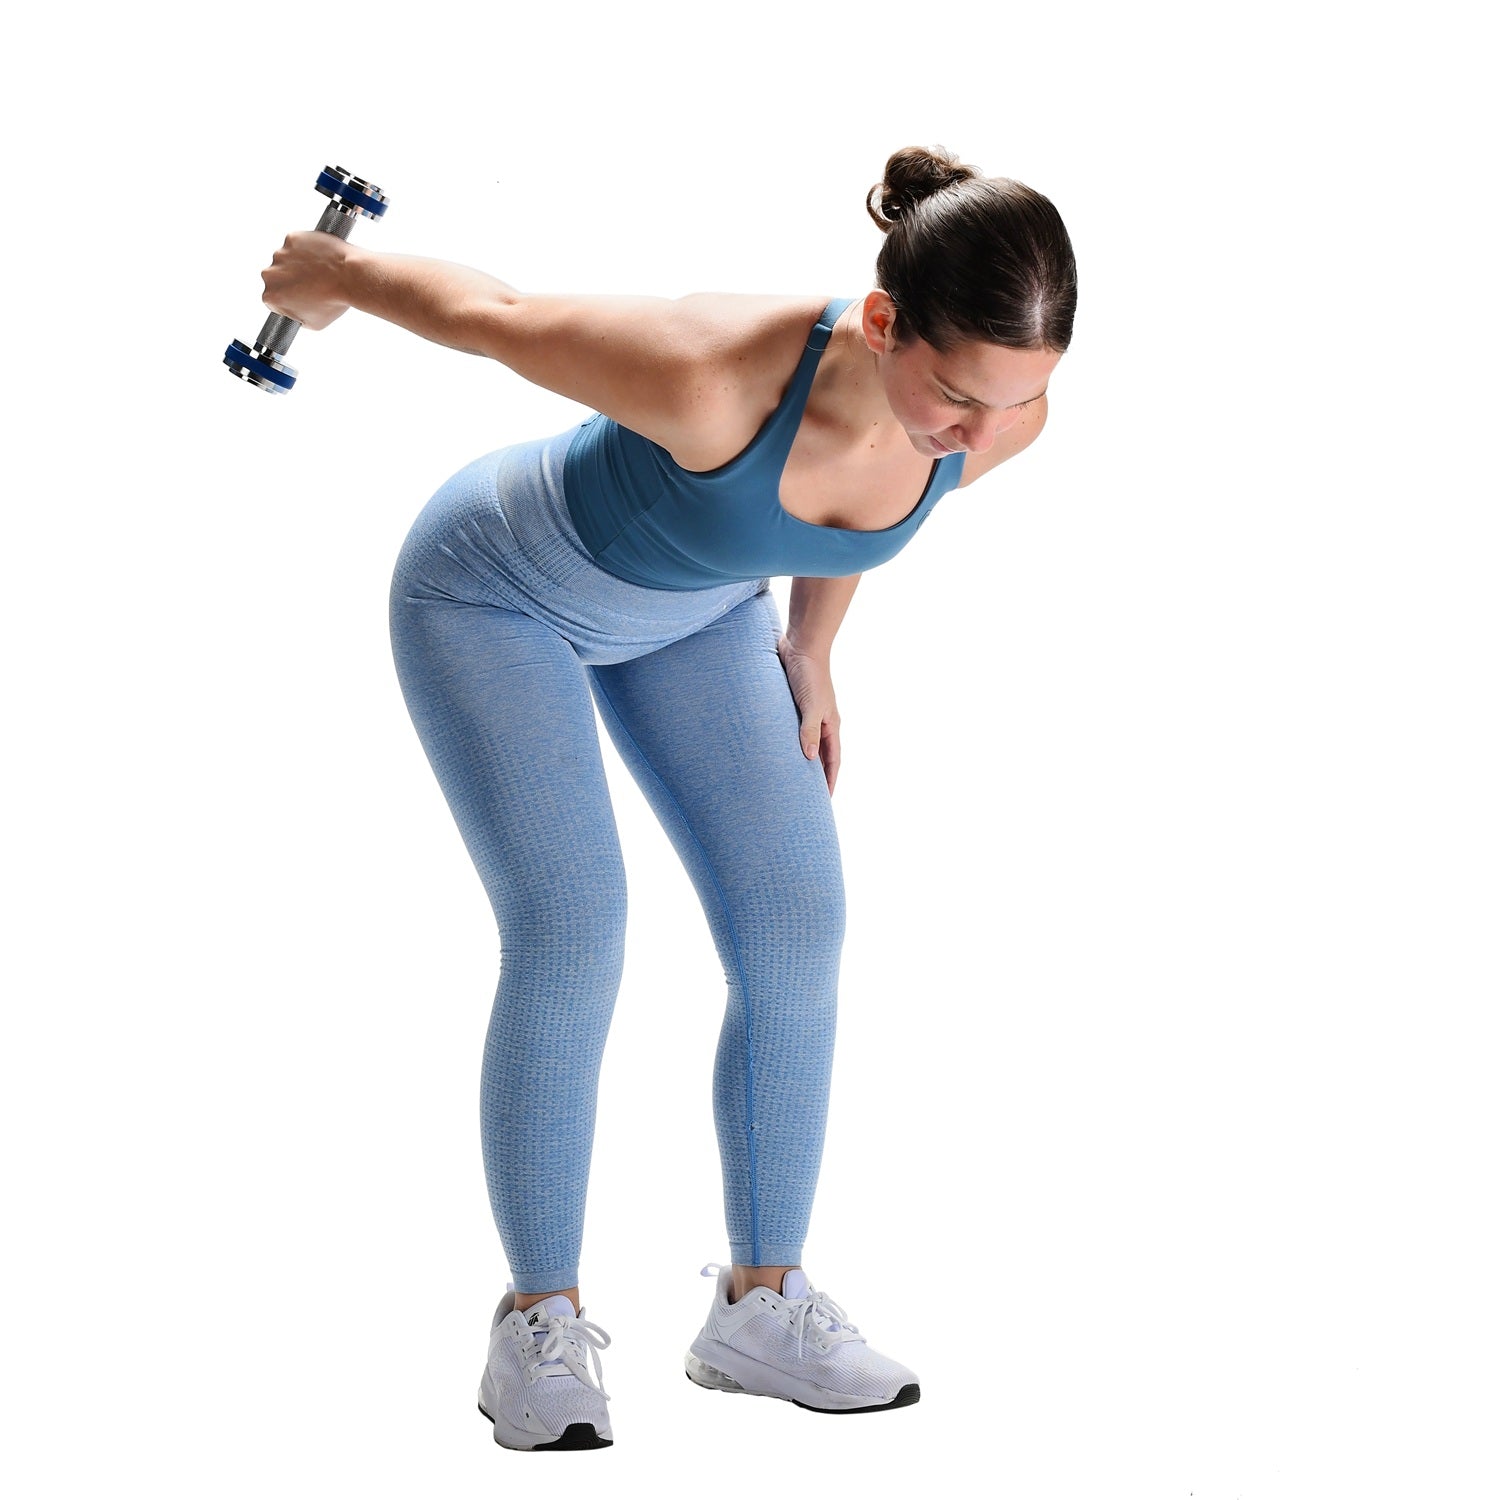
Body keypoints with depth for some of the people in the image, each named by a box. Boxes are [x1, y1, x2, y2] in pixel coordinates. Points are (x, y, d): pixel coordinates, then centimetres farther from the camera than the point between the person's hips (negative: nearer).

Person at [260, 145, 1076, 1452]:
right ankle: (539, 1322, -2)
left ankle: (761, 1301, 8)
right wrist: (332, 274, -8)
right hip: (496, 594, -5)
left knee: (797, 930, -5)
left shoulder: (1000, 415, -26)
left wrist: (809, 647, 8)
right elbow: (490, 313, -26)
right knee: (571, 934, -17)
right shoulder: (713, 377, -45)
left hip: (692, 610, 5)